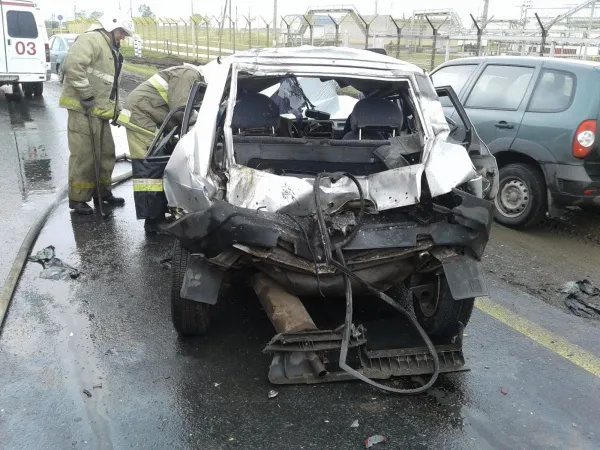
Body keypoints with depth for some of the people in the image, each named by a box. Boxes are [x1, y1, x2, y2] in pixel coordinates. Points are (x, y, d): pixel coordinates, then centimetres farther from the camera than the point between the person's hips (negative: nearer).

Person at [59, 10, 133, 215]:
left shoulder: (112, 50, 24)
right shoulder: (92, 39, -9)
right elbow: (72, 65, -25)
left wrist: (115, 108, 18)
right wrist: (87, 95, -23)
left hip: (100, 111, 10)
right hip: (83, 109, -10)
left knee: (106, 152, 15)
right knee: (84, 155, -7)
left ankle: (102, 192, 28)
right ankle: (77, 199, 2)